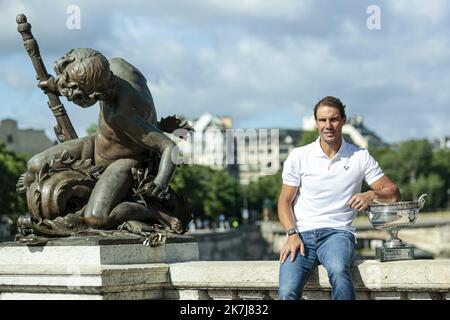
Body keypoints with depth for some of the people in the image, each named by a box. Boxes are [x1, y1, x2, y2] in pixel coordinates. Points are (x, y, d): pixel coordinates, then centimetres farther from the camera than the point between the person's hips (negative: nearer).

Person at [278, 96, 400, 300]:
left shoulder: (360, 157, 8)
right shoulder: (298, 156, 8)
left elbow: (393, 193, 9)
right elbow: (285, 201, 10)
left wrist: (372, 195, -14)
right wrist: (292, 234, -7)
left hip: (338, 232, -1)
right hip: (302, 234, 1)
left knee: (338, 270, -37)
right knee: (287, 292, -27)